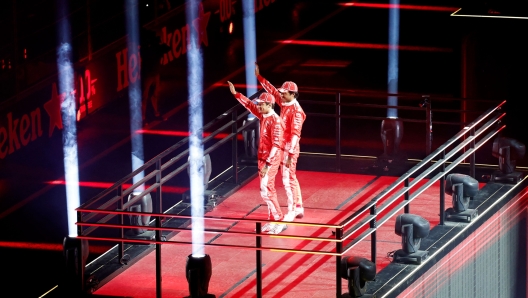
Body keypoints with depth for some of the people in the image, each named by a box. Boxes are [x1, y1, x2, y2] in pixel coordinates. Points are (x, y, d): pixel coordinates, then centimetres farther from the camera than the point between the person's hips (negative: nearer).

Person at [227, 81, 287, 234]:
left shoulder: (275, 121, -21)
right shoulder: (263, 116, 6)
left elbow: (276, 145, -24)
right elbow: (250, 105, 22)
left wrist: (267, 164, -27)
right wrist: (236, 94, 21)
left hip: (270, 160, -10)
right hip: (263, 158, 10)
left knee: (266, 190, -10)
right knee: (268, 190, 13)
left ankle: (280, 221, -6)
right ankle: (273, 221, 19)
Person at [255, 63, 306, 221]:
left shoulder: (296, 110, -20)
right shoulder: (284, 104, 5)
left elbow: (295, 133, -25)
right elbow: (272, 90, 17)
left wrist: (290, 154, -29)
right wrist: (259, 77, 14)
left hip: (290, 147, -9)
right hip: (283, 146, 9)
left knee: (287, 178, -6)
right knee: (291, 178, 15)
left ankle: (292, 211, 0)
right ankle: (298, 208, 23)